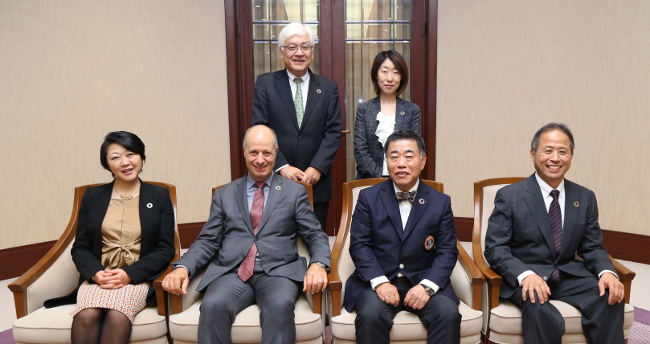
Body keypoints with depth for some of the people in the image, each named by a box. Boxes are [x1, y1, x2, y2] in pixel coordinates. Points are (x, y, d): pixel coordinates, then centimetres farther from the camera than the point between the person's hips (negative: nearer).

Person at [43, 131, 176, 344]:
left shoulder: (159, 196, 6)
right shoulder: (92, 196, 12)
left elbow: (166, 249, 1)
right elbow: (80, 247, 10)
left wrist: (129, 273, -13)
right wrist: (95, 273, -11)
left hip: (139, 277, -2)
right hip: (98, 277, 2)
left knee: (117, 316, -31)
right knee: (86, 316, -29)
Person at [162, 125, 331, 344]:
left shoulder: (295, 192, 12)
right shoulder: (224, 194, 16)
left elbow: (315, 236, 7)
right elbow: (208, 241, 11)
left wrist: (318, 265, -15)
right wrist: (182, 267, -8)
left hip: (277, 271, -1)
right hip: (231, 272, 1)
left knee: (280, 305, -34)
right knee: (212, 306, -31)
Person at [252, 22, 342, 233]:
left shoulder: (328, 88, 7)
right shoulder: (265, 84, 3)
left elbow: (333, 132, 1)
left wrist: (317, 168, -12)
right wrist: (282, 166, -14)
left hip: (316, 182, 1)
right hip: (275, 180, -1)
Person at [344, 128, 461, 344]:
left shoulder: (440, 202, 4)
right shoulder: (368, 197, 2)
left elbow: (447, 251, 1)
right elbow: (359, 245, -3)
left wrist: (427, 285, -16)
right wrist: (379, 282, -18)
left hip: (424, 281, 1)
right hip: (377, 281, -1)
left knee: (449, 314, -25)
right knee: (371, 315, -30)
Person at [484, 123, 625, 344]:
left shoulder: (585, 198, 9)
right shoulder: (509, 196, -4)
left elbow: (592, 247, 10)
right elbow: (495, 248, -9)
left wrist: (606, 272, -13)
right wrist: (525, 274, -27)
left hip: (569, 276, 4)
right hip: (524, 277, -4)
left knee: (611, 299, -24)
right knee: (542, 313, -35)